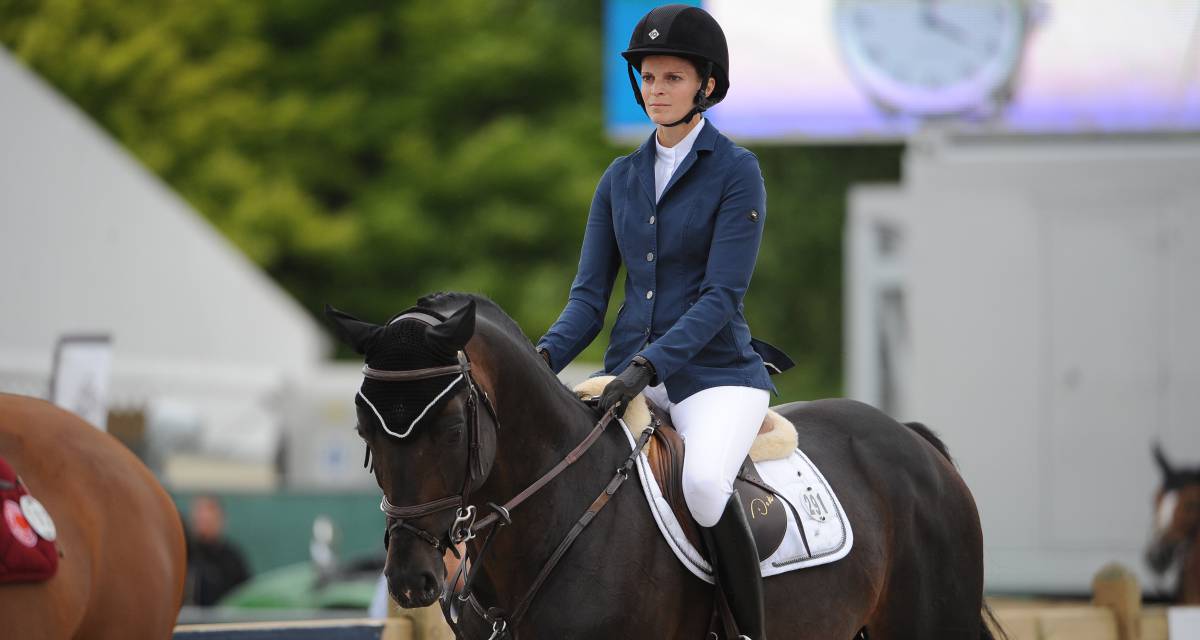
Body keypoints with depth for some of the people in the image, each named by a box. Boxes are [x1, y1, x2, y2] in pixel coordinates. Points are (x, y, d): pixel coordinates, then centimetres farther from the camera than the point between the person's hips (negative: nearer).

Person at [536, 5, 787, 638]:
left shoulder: (736, 172, -5)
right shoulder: (621, 177, 12)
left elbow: (720, 295, -13)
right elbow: (590, 294, 9)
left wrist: (647, 365, -26)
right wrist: (543, 358, -11)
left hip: (715, 371, -6)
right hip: (630, 373, 6)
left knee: (704, 480, -35)